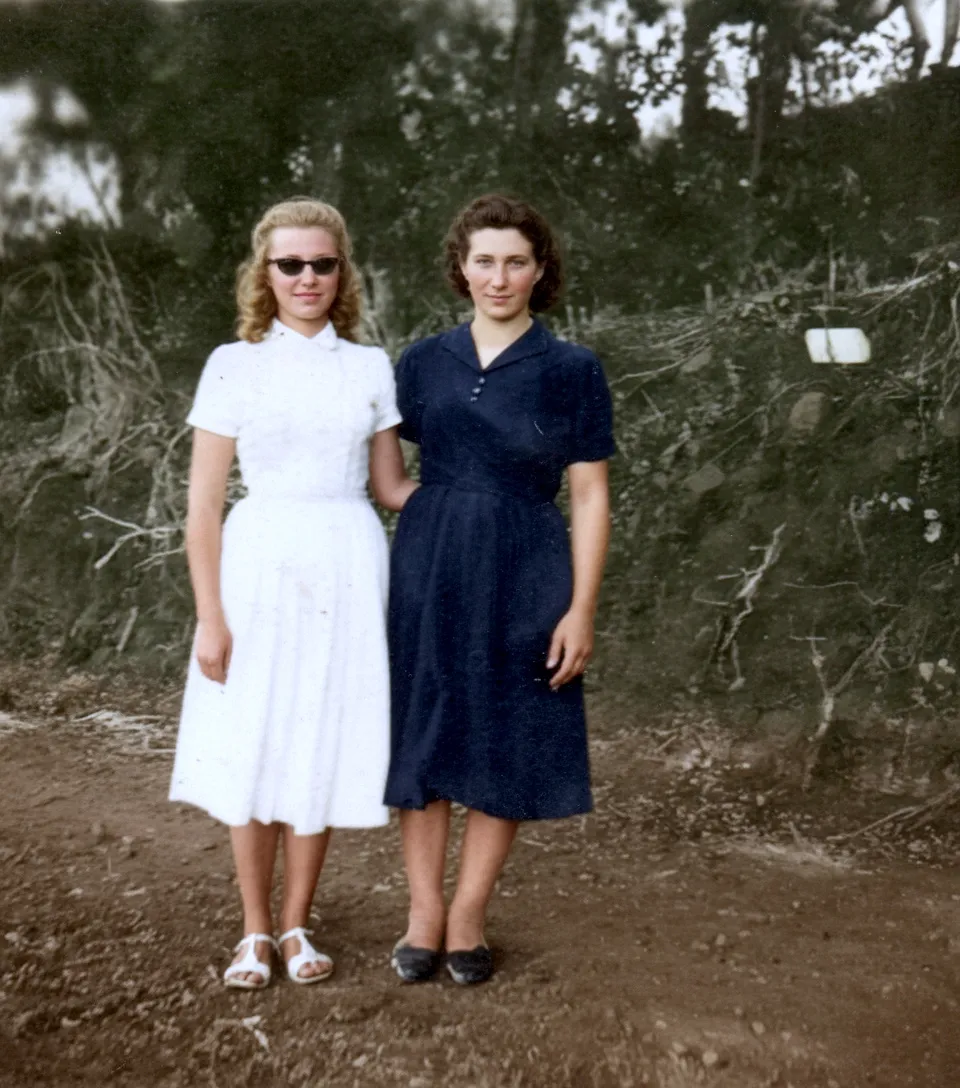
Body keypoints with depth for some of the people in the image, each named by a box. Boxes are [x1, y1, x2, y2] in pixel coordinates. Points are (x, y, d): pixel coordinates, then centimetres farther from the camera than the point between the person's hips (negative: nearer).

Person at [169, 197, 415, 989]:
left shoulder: (371, 368, 8)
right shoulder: (234, 366, 1)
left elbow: (392, 486, 12)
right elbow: (204, 505, -1)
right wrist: (210, 617, -6)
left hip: (347, 572, 2)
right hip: (261, 568, -1)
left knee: (324, 751, 7)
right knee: (254, 752, 4)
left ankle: (297, 926, 23)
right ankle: (255, 931, 20)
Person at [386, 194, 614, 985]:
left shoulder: (572, 371, -1)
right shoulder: (424, 362, 6)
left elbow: (590, 497, -3)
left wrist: (582, 608, -8)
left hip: (523, 578, -2)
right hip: (428, 570, 2)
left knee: (505, 750, 5)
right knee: (421, 740, 5)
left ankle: (468, 916, 18)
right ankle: (424, 913, 17)